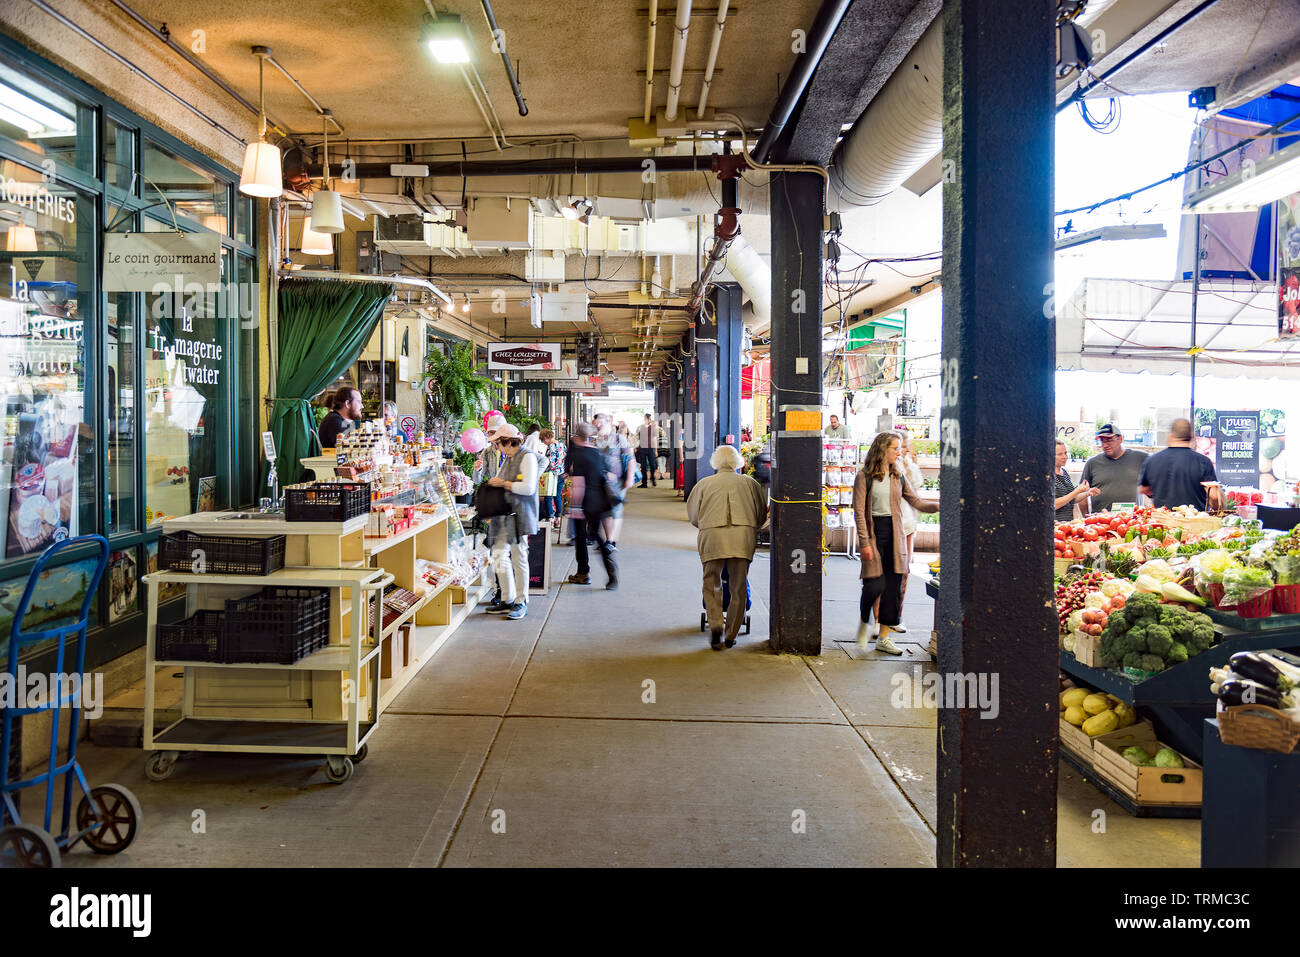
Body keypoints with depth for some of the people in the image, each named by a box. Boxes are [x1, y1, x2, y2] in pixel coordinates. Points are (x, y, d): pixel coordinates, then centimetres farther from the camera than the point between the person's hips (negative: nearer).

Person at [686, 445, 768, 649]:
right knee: (739, 587, 9)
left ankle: (715, 623, -9)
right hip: (743, 536, 1)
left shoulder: (704, 483, 17)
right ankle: (731, 634, 13)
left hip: (712, 535, 0)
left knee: (712, 584, 10)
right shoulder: (749, 483, 18)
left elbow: (692, 515, 20)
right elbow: (762, 513, 20)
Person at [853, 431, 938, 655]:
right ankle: (866, 622, 20)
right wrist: (864, 542, -14)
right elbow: (859, 511, -8)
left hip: (895, 534, 5)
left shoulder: (898, 477, 11)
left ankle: (883, 637, 11)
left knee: (894, 586, 2)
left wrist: (939, 506, -5)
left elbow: (916, 502, 12)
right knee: (875, 584, -10)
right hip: (873, 532, -5)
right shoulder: (864, 477, -5)